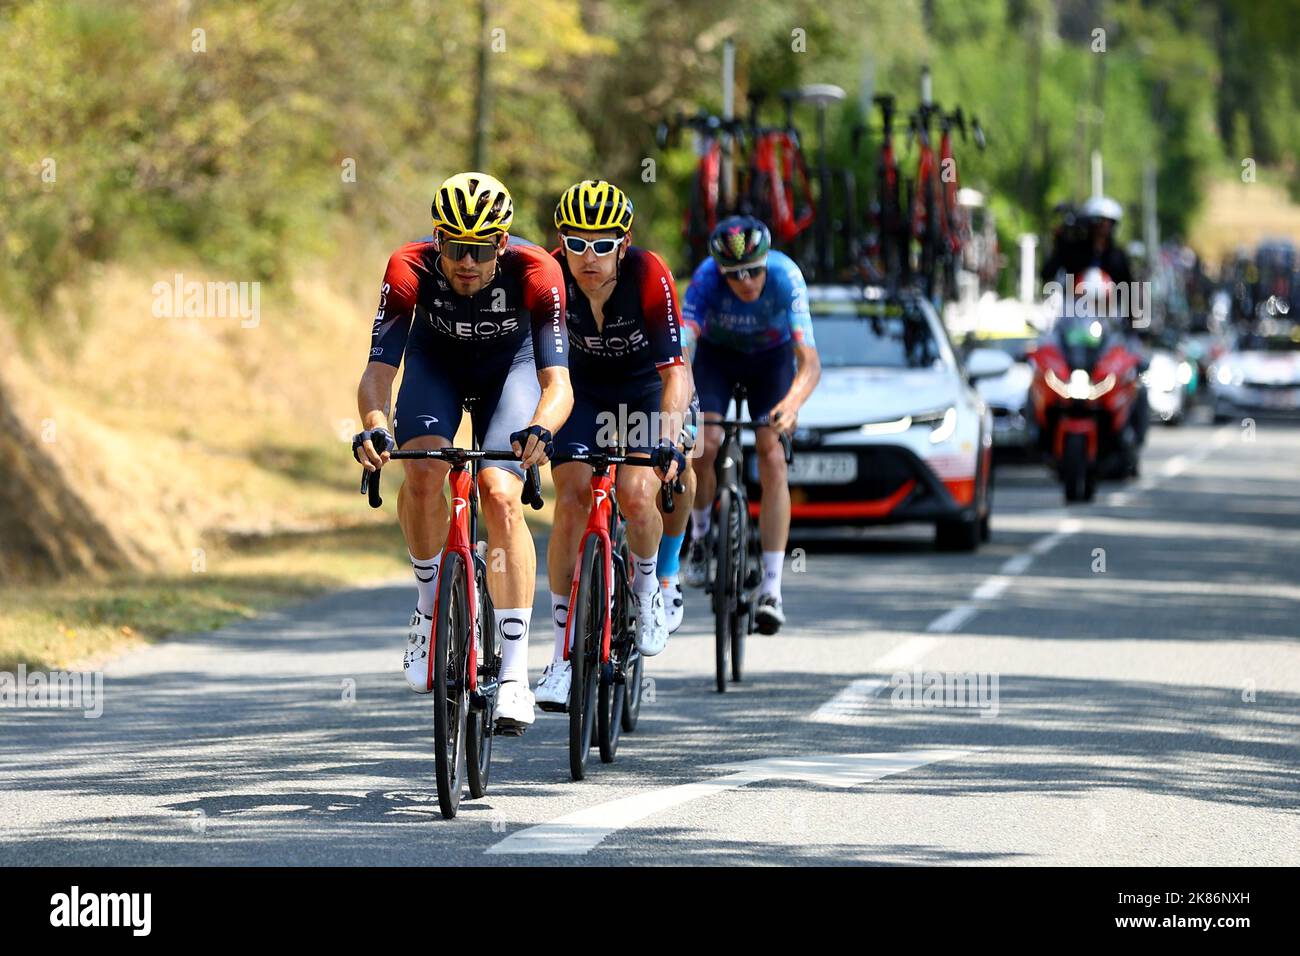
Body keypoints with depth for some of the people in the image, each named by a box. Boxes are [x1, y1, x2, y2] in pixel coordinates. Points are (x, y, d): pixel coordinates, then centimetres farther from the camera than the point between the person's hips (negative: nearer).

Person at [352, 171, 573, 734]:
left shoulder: (534, 272, -35)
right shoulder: (411, 268, -33)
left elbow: (557, 382, -40)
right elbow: (378, 371, -36)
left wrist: (540, 430, -61)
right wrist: (374, 425, -57)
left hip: (509, 366, -1)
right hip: (436, 361, 1)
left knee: (501, 497, -20)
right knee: (423, 474, -26)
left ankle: (514, 674, -16)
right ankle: (432, 605, 2)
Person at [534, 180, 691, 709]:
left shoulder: (649, 276, -31)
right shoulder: (550, 276, -26)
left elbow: (675, 371, -32)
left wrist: (669, 441, -45)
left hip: (644, 387, -2)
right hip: (583, 386, 2)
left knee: (637, 496, -23)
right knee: (571, 500, -15)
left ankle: (646, 586, 10)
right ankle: (563, 654, -9)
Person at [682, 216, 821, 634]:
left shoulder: (785, 277, -35)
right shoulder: (706, 279, -34)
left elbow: (809, 362, -41)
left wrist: (791, 403, -61)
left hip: (772, 356, -1)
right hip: (717, 353, 1)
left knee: (772, 458, -17)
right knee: (705, 444, -22)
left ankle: (772, 588, -19)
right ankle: (700, 535, 8)